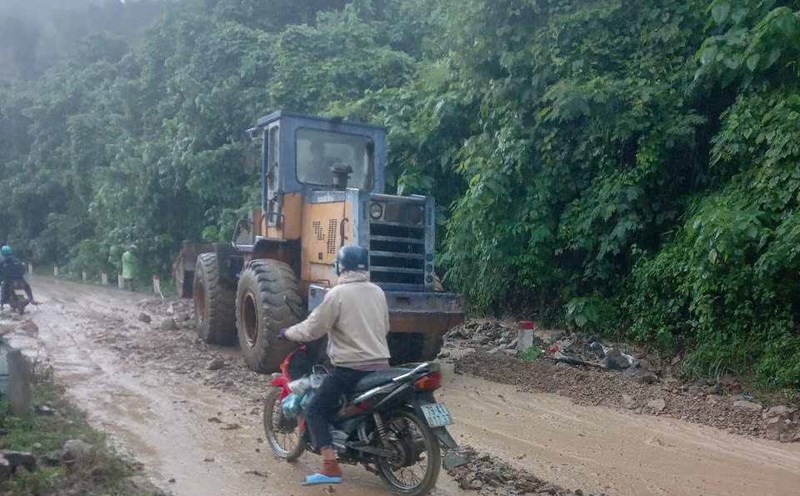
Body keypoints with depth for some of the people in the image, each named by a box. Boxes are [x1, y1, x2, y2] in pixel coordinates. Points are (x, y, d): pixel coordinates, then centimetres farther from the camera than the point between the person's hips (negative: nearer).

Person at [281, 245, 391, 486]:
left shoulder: (337, 294, -11)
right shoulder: (378, 292, 8)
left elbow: (313, 328, -8)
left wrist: (288, 333, 9)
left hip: (350, 368, -7)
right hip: (381, 365, 7)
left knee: (315, 411, 2)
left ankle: (331, 468, -6)